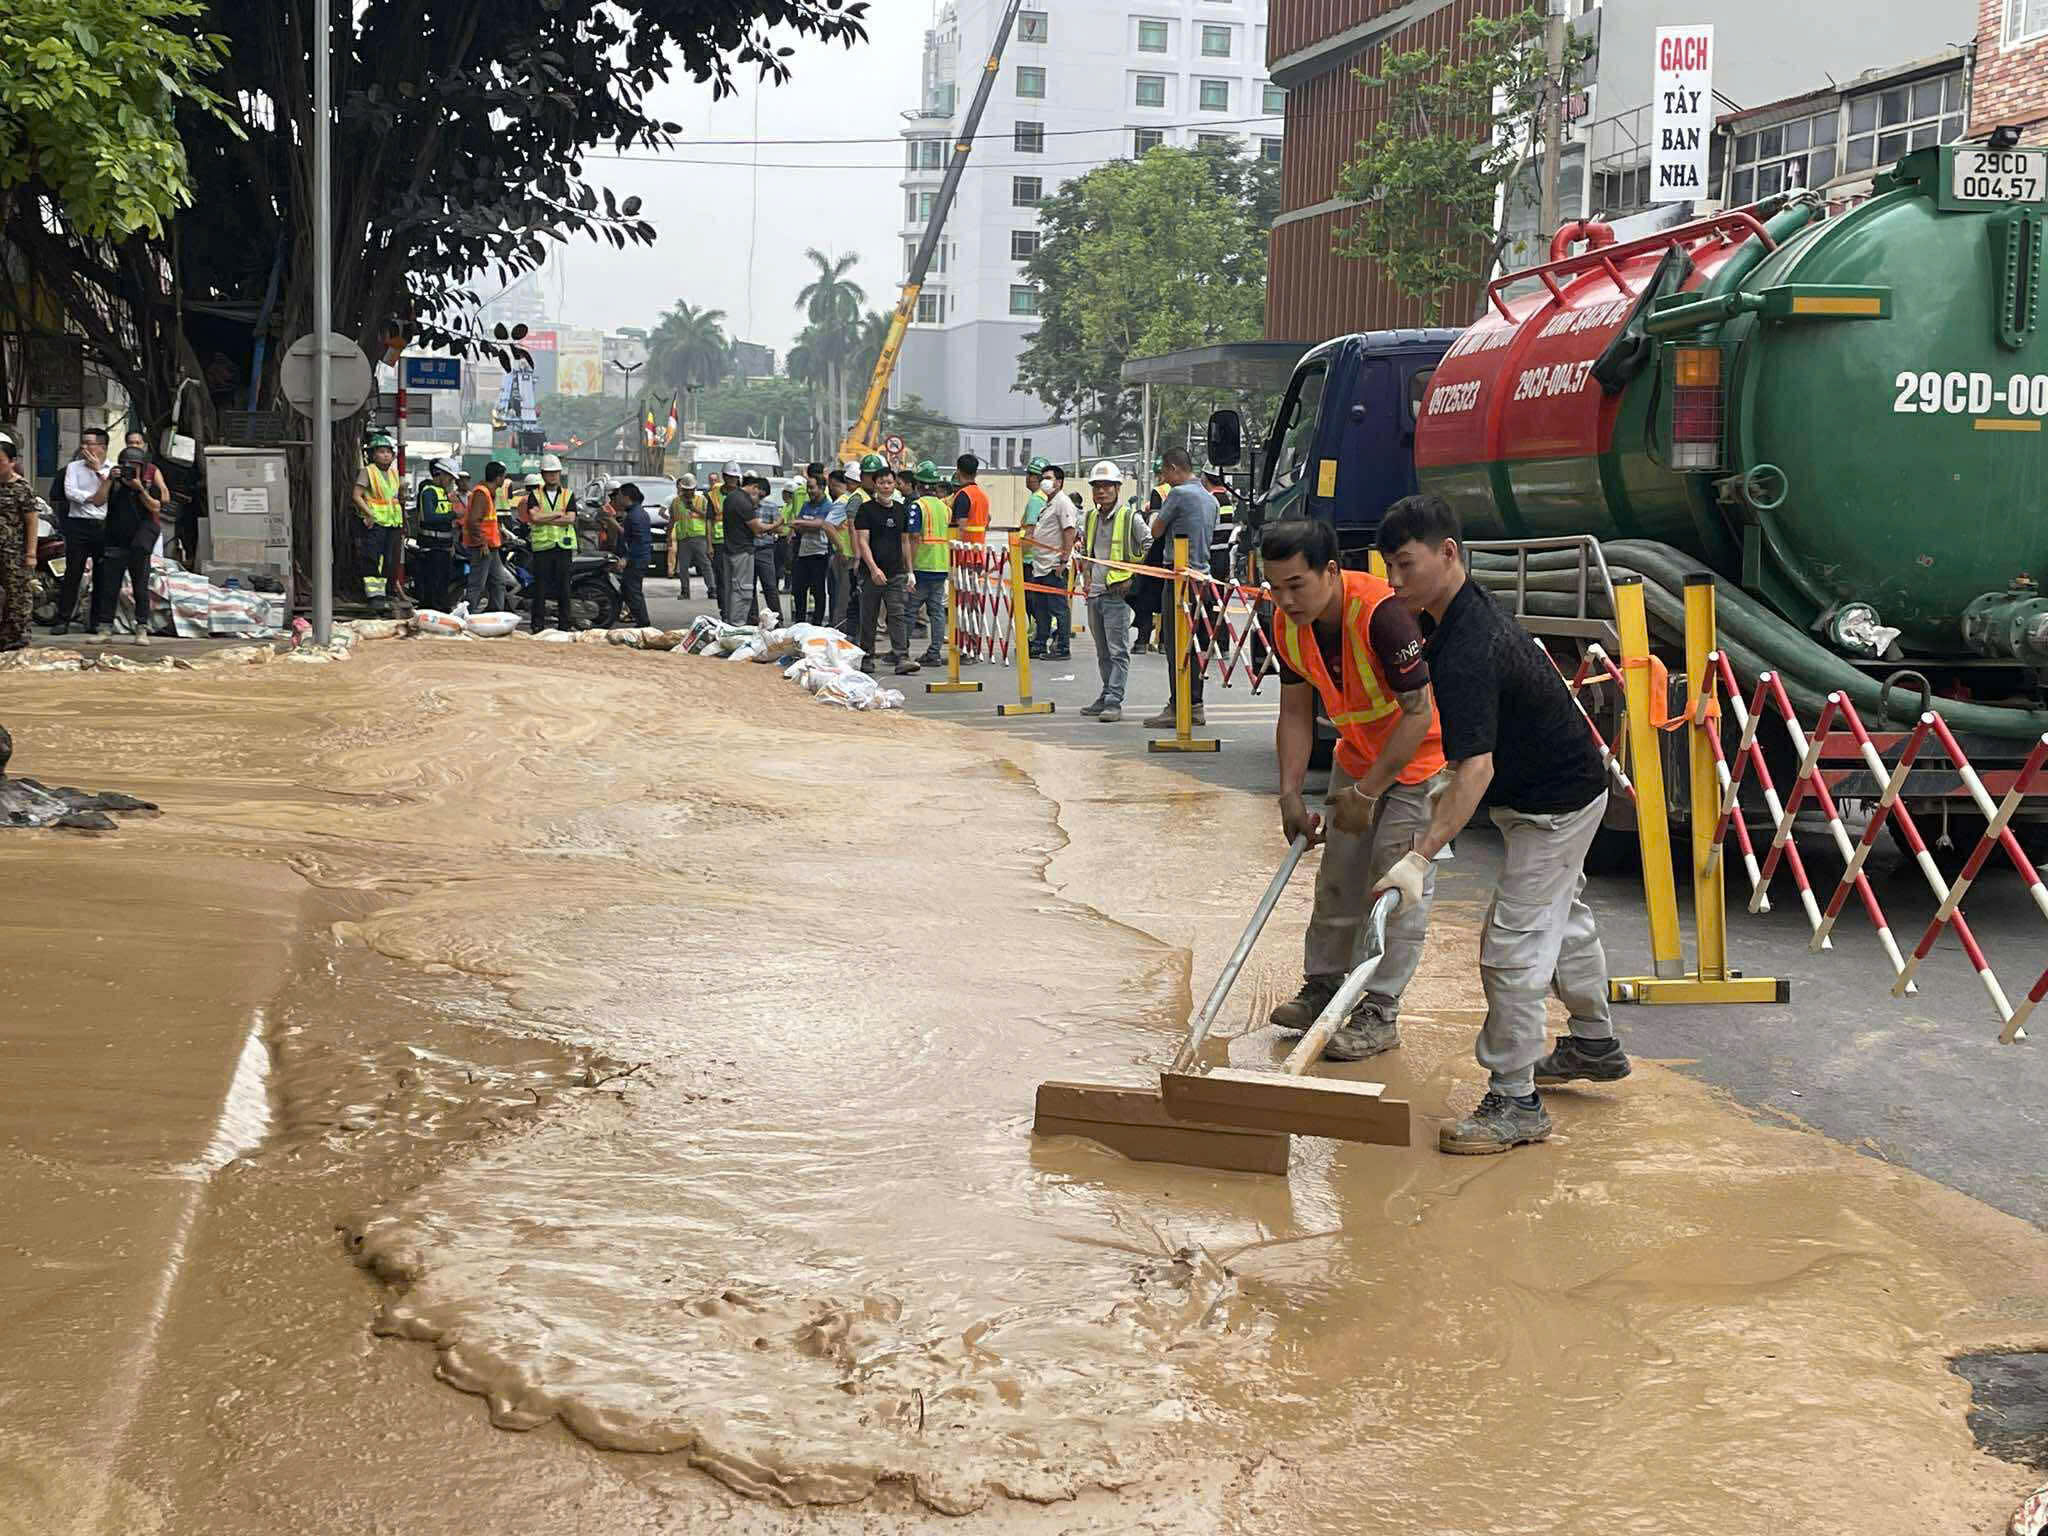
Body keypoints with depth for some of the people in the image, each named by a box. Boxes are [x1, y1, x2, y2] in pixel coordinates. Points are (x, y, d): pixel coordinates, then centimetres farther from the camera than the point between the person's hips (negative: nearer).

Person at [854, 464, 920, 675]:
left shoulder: (901, 510, 12)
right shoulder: (866, 509, -3)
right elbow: (862, 541, -9)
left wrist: (909, 571, 15)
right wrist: (873, 568, -21)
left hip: (896, 573, 3)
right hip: (872, 573, -3)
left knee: (898, 614, -6)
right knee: (868, 617, 5)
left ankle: (901, 658, -12)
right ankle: (866, 658, 15)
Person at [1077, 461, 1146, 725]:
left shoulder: (1130, 517, -6)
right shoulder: (1090, 518, 13)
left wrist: (1132, 579, -9)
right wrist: (1086, 578, 16)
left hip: (1117, 593, -7)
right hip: (1094, 594, 7)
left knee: (1118, 651, -9)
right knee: (1103, 652, 14)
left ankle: (1114, 701, -11)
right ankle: (1106, 696, 22)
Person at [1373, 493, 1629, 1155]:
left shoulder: (1468, 650, -32)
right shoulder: (1468, 613, 0)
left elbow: (1476, 766, -41)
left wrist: (1420, 857, -46)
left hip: (1553, 804, -11)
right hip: (1563, 786, 11)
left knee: (1511, 945, -10)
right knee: (1563, 919, 26)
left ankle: (1515, 1101, -4)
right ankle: (1595, 1044, 45)